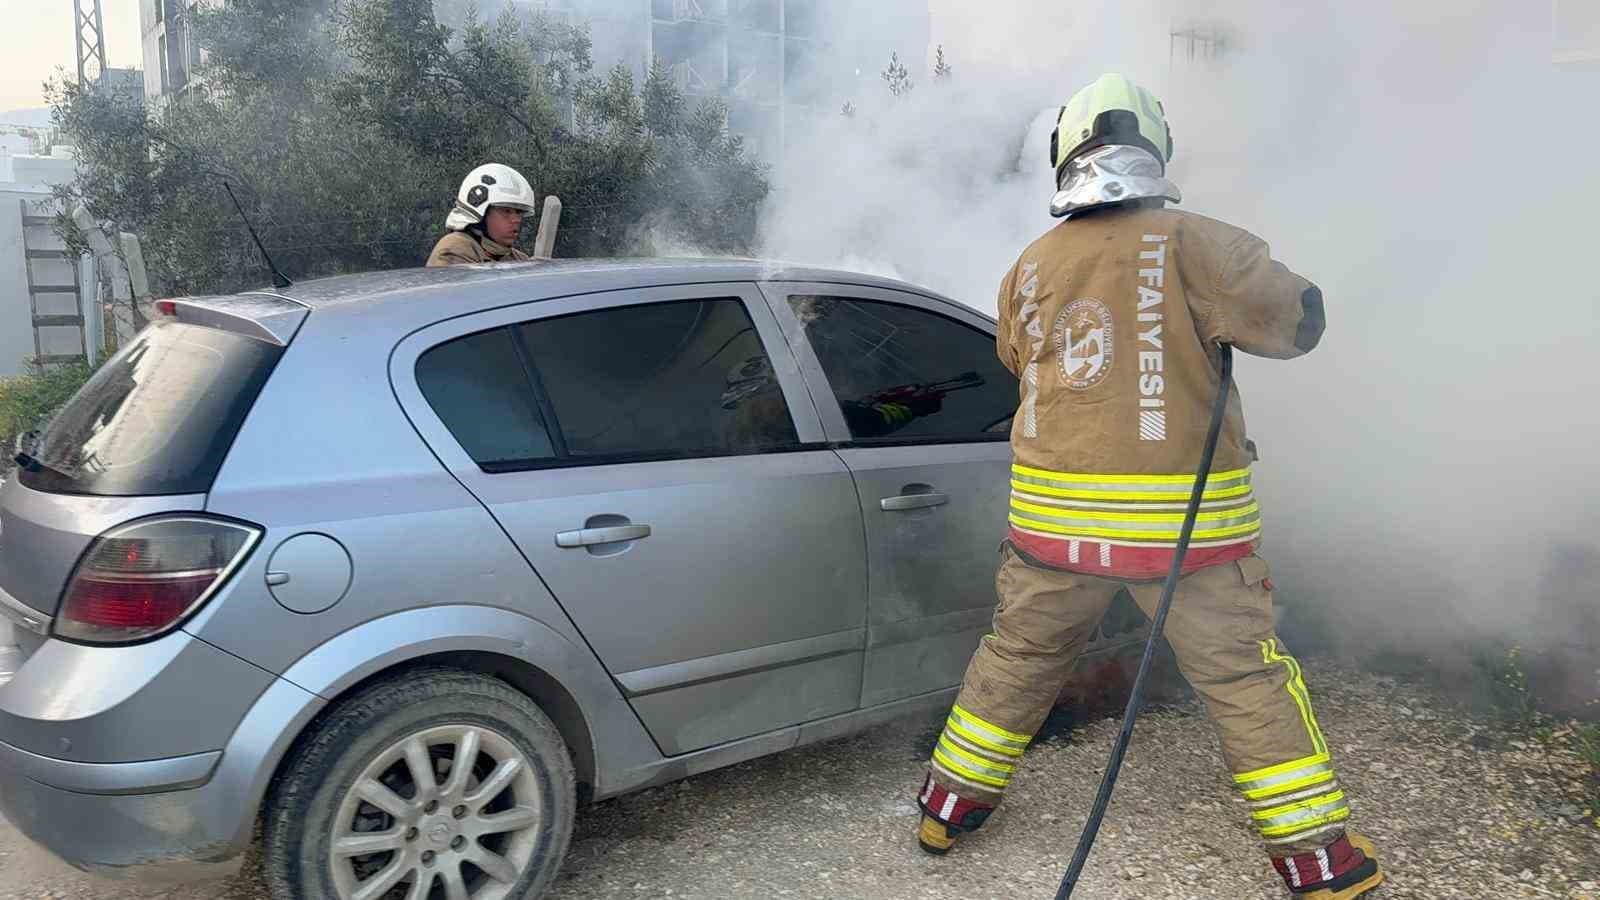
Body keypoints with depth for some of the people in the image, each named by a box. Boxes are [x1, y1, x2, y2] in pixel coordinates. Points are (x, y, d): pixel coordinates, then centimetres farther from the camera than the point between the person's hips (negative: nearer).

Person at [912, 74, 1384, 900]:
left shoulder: (1031, 267, 4)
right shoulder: (1192, 244, -10)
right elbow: (1295, 321, -8)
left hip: (1055, 514, 3)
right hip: (1182, 518, -3)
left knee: (1016, 659, 19)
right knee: (1248, 681, 9)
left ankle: (949, 806, 32)